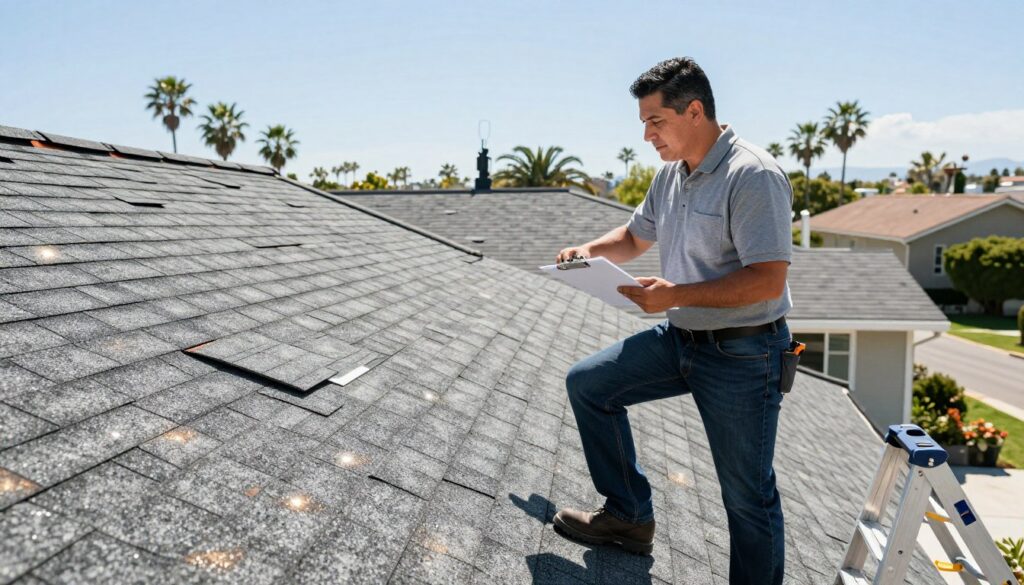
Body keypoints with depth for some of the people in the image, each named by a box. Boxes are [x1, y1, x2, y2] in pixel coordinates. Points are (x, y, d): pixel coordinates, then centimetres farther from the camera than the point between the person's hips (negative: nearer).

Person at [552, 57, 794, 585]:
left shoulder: (753, 175, -19)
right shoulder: (670, 174, 7)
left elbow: (768, 281, -26)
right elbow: (636, 237, 21)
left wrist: (675, 294, -27)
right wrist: (591, 251, 1)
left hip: (743, 355, -8)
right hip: (679, 340, 8)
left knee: (747, 496, 2)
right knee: (587, 383, 5)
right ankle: (629, 515, 16)